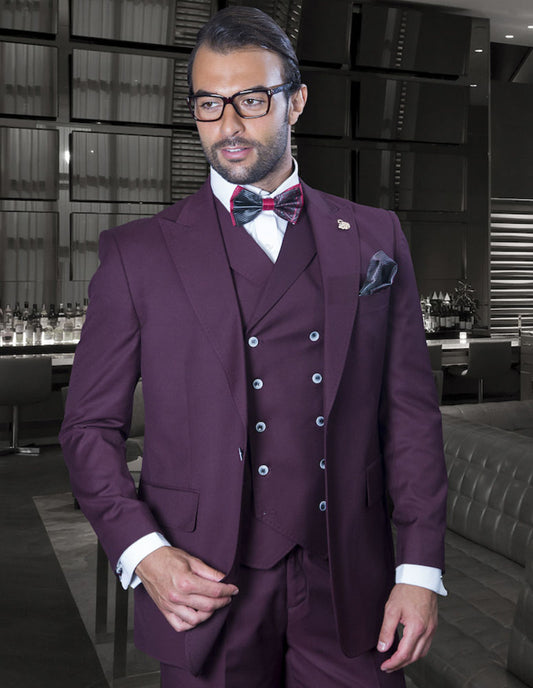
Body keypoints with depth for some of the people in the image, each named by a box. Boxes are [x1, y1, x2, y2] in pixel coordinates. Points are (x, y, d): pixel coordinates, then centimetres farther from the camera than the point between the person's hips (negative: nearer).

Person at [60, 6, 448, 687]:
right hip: (206, 584, -1)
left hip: (348, 586, 2)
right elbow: (91, 426, 2)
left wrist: (420, 568, 0)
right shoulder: (136, 253, 0)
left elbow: (409, 412, 4)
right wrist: (142, 552, -11)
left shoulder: (375, 239, 5)